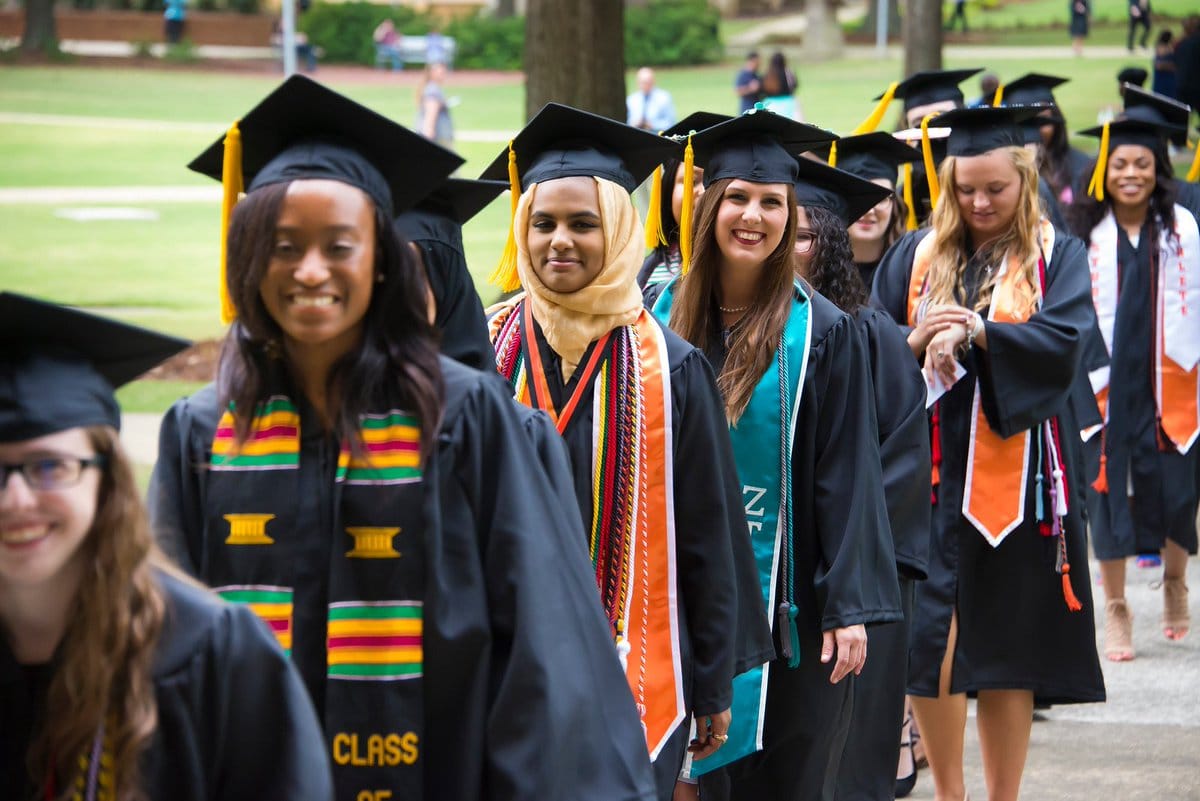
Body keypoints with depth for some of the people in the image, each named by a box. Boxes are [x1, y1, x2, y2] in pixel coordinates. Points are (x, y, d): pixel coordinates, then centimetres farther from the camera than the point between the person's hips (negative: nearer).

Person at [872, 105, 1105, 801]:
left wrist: (973, 333, -23)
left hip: (1017, 476, -1)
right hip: (932, 474, 1)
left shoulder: (1057, 258, 4)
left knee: (1010, 642, 3)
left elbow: (1064, 342, -11)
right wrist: (918, 340, -16)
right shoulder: (916, 257, 9)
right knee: (931, 639, -4)